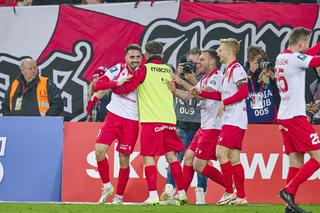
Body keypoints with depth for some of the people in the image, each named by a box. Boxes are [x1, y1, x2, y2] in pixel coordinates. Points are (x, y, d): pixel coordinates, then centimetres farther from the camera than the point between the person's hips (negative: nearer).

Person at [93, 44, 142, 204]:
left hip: (132, 121, 0)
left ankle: (119, 196, 15)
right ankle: (107, 186, 7)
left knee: (124, 160, 0)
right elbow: (98, 85, -10)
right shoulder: (118, 69, -2)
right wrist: (117, 83, -23)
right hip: (114, 117, 0)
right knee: (99, 150, -13)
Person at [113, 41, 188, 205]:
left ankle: (153, 195, -13)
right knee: (171, 156, 11)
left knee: (149, 157, -3)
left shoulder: (145, 69, -3)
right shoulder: (169, 71, 13)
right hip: (169, 119, 5)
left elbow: (127, 87, -7)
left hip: (151, 119, -5)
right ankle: (181, 193, 10)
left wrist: (113, 88, 13)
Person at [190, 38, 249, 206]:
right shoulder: (227, 71, 19)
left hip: (234, 120, -10)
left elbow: (244, 92, -20)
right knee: (234, 158, 7)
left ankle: (229, 192, -10)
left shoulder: (236, 69, -10)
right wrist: (200, 93, 19)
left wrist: (224, 103, -17)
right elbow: (222, 95, 25)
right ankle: (241, 196, 7)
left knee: (221, 152, -12)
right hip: (230, 121, 10)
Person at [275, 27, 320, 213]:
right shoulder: (295, 58, -13)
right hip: (295, 116, -9)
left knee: (297, 161, 7)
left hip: (284, 116, 9)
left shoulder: (281, 57, 13)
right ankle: (289, 190, -12)